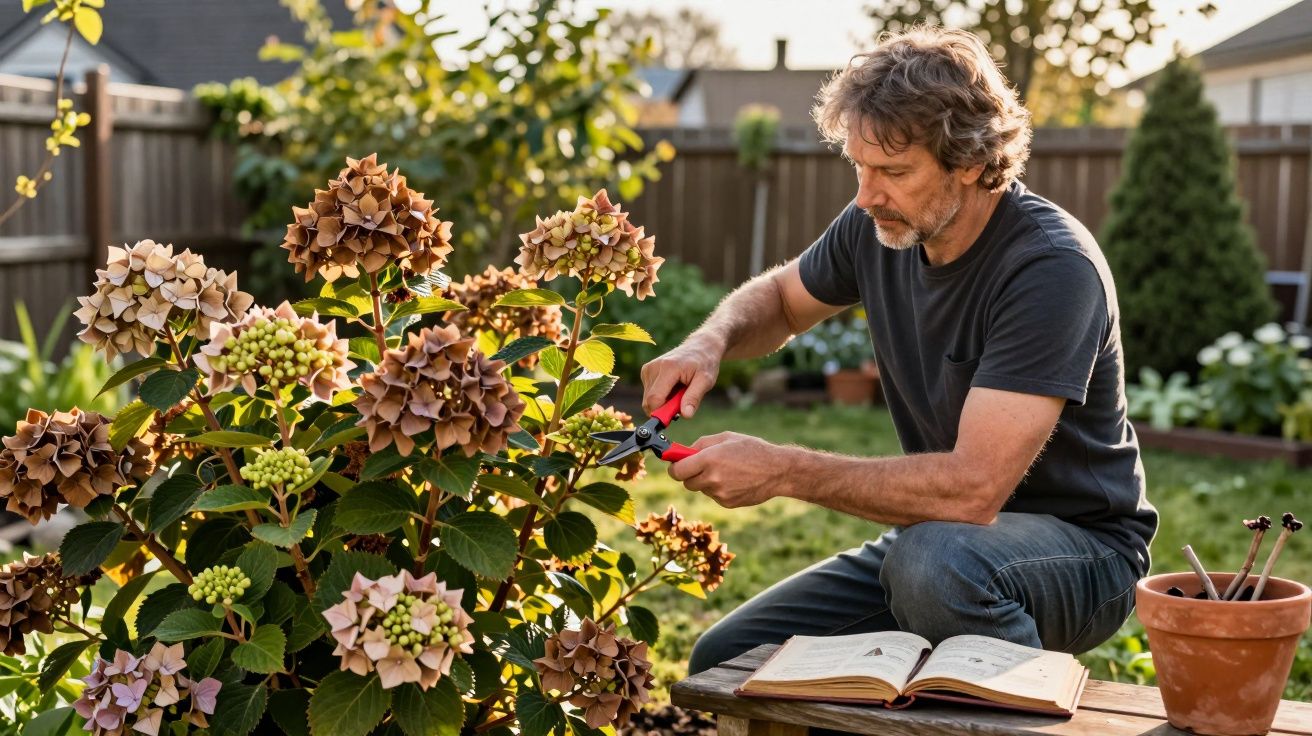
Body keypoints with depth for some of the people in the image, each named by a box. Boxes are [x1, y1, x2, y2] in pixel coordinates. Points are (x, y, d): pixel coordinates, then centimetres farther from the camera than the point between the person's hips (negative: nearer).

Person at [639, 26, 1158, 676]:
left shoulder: (1053, 269, -26)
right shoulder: (879, 227, -4)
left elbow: (973, 488, -33)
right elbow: (779, 297, 17)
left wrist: (783, 471, -29)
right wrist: (710, 342, -7)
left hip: (1084, 549, -6)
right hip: (940, 536, 6)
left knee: (934, 562, -39)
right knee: (724, 663, -5)